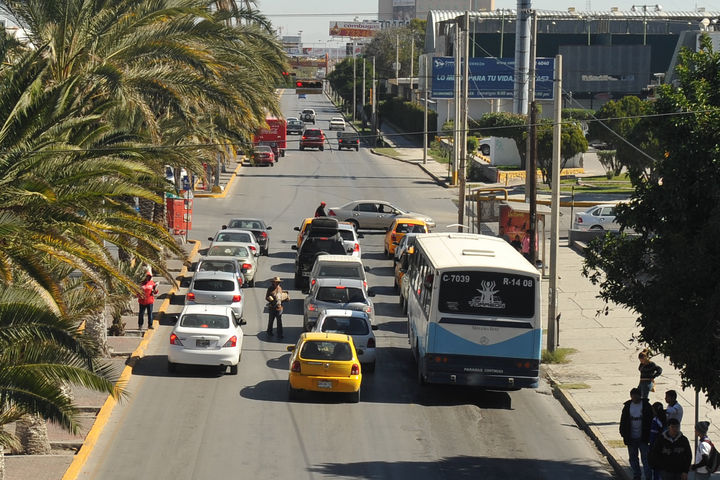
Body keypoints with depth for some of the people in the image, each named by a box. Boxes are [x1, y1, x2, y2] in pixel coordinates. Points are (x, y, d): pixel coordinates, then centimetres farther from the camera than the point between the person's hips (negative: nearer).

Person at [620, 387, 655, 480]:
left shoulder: (646, 406, -4)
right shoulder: (627, 406, 5)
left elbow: (651, 420, -2)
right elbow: (623, 421, 10)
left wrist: (649, 435, -6)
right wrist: (624, 435, 5)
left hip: (643, 438, -4)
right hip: (631, 438, 4)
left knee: (645, 458, -4)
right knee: (633, 458, 11)